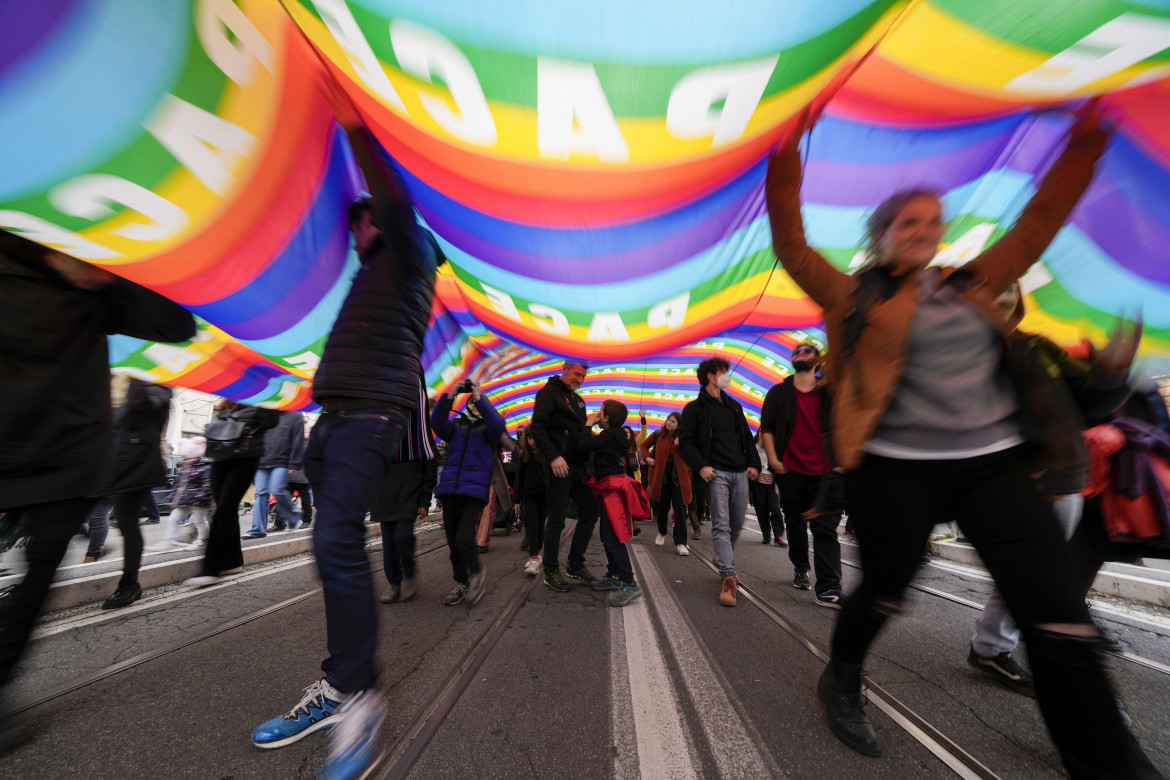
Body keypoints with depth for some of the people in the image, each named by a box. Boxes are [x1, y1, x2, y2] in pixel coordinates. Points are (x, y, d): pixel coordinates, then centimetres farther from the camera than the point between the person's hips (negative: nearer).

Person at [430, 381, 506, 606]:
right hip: (449, 490, 4)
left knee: (464, 538, -15)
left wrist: (480, 397, -18)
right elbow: (436, 422, -4)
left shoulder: (487, 429, 8)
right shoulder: (455, 426, 15)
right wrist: (450, 395, -14)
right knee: (452, 541, 9)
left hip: (474, 492, -4)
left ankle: (477, 572, 14)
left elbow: (497, 424, -16)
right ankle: (461, 584, 30)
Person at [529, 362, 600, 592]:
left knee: (589, 512, 10)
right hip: (560, 466, -8)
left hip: (579, 466, 9)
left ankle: (576, 566, 25)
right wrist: (553, 457, -23)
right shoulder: (549, 392, -5)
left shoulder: (577, 399, 20)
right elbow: (537, 427, -15)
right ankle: (551, 571, 18)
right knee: (557, 519, 0)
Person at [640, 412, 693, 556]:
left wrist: (678, 445, -22)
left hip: (678, 477, -1)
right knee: (662, 507, 11)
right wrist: (647, 458, -2)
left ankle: (680, 543, 2)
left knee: (680, 510, -6)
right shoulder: (658, 435, 0)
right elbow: (644, 445, 14)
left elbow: (688, 458, -9)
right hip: (661, 476, 1)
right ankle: (662, 533, 39)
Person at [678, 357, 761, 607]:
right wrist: (700, 466, -16)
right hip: (716, 473, -6)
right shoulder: (695, 408, 1)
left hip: (740, 473, 6)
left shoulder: (734, 406, 21)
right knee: (721, 525, -9)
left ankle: (724, 561, 35)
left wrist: (754, 463, 11)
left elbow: (747, 437, 23)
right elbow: (685, 441, -4)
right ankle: (728, 577, -4)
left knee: (736, 524, 13)